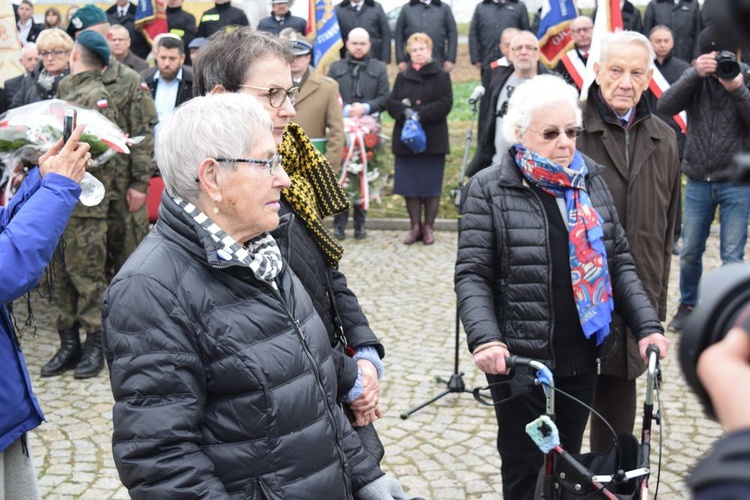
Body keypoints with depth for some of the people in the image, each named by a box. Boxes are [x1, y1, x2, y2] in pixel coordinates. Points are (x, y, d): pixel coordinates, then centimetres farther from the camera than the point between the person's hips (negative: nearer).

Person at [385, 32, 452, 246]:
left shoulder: (441, 76, 1)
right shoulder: (402, 77, 13)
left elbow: (445, 104, -9)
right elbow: (390, 102, 5)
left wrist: (421, 114, -18)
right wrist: (404, 111, -16)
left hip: (433, 139, -3)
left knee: (431, 186, 1)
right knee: (409, 185, 4)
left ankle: (428, 227, 11)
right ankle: (415, 226, 14)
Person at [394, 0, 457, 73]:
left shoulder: (444, 8, 7)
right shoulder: (406, 8, 8)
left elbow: (452, 34, 5)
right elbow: (398, 35, 7)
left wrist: (450, 59, -3)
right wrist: (401, 60, 0)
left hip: (438, 64, 0)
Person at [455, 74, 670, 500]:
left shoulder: (591, 181, 7)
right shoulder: (489, 189, -6)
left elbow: (619, 262, 10)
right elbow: (473, 275, -9)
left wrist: (648, 325, -2)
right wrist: (485, 337, -25)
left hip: (580, 359, 4)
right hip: (519, 360, -4)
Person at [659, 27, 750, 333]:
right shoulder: (695, 78, 2)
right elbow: (666, 106, -13)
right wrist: (695, 74, -24)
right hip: (698, 182, 2)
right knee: (690, 252, 12)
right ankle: (687, 305, 32)